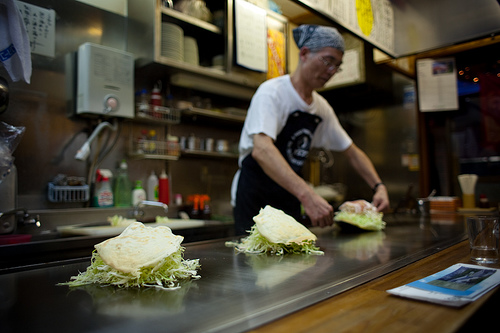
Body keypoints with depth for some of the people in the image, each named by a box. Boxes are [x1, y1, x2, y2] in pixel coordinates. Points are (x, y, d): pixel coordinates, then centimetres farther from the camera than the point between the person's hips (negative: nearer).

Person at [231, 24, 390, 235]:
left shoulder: (322, 108, 7)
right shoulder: (272, 92, -16)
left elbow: (352, 152, 16)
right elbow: (261, 150, -33)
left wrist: (378, 186, 0)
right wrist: (307, 195, -43)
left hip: (289, 199, 7)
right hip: (255, 197, -6)